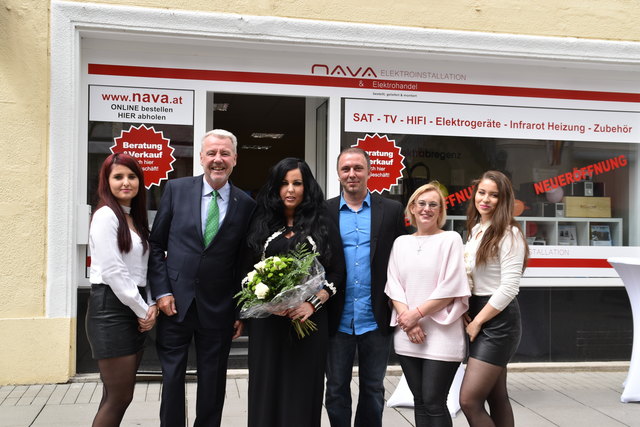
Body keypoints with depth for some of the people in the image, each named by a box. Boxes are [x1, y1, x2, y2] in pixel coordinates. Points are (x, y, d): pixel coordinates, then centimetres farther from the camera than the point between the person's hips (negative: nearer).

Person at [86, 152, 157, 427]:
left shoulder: (135, 218, 16)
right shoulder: (105, 215, -10)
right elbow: (112, 271, -16)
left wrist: (151, 305, 1)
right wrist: (143, 311, -11)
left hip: (135, 311, 8)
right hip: (111, 309, -8)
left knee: (117, 396, 10)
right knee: (119, 396, -5)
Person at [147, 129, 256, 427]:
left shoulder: (245, 204, -1)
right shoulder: (176, 189, 0)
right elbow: (156, 244, 3)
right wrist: (161, 291, -5)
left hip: (219, 309, 0)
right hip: (175, 302, 0)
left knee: (212, 380, 12)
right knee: (172, 377, 10)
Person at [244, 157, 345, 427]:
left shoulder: (323, 226, 5)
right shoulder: (261, 225, 8)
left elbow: (337, 274, 1)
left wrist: (313, 304, -13)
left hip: (309, 320, -1)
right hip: (267, 321, 1)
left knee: (302, 387, 3)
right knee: (267, 386, 5)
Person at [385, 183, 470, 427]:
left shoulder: (450, 239, -1)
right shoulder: (401, 243, 12)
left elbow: (450, 288, -8)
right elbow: (393, 286, 6)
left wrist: (417, 314, -11)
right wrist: (407, 319, -8)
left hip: (442, 335, -4)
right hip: (407, 336, 4)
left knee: (434, 404, -4)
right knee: (419, 402, 10)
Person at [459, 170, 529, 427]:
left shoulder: (509, 234, -13)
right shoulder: (475, 230, 11)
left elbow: (508, 288, -18)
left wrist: (477, 322, -14)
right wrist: (467, 317, 5)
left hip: (498, 319, -8)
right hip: (477, 316, 8)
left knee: (469, 400, -10)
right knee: (496, 398, 15)